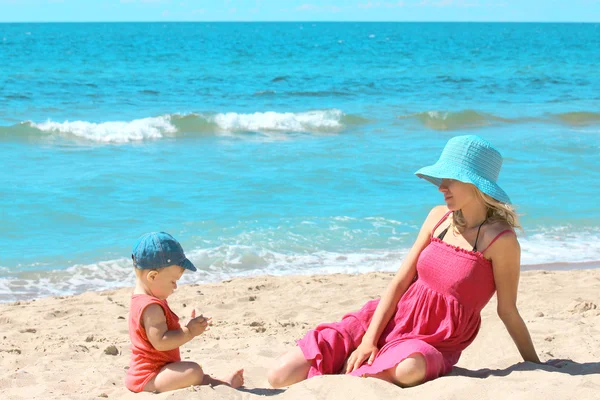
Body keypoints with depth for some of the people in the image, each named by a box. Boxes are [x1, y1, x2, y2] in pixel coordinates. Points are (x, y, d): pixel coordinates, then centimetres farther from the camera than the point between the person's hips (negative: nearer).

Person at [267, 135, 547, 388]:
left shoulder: (500, 239, -13)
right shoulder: (438, 217, 4)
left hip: (433, 344, -3)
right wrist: (369, 339, -8)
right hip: (389, 321, 3)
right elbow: (400, 281, 2)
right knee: (281, 377, -12)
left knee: (409, 370, -43)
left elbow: (507, 311, -4)